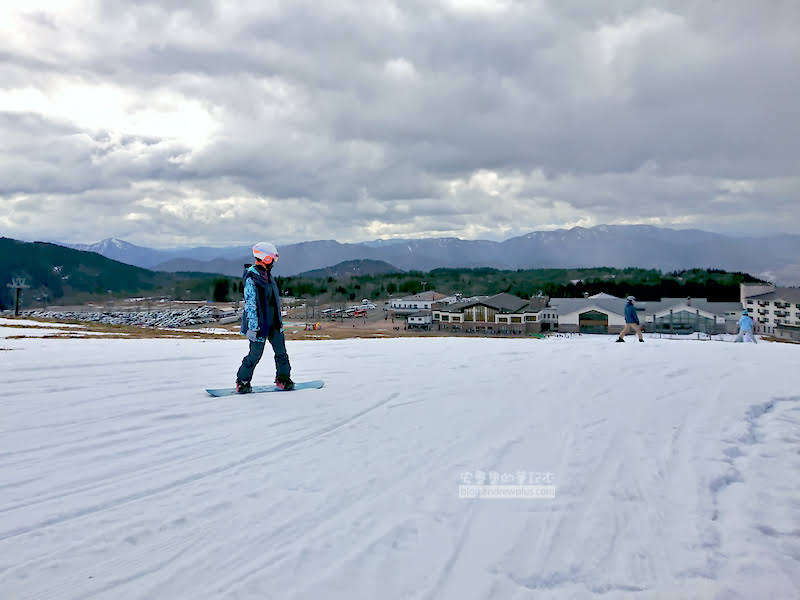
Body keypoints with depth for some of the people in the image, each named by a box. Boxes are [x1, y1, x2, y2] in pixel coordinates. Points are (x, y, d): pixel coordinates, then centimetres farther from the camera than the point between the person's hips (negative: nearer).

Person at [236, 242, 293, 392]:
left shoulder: (267, 274, 11)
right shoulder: (251, 277, -17)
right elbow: (250, 304, -19)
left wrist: (279, 320, 22)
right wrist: (253, 327, -21)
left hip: (274, 323, 8)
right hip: (260, 323, -8)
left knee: (281, 352, 7)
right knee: (255, 355, 0)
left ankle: (283, 377, 20)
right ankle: (242, 382, 17)